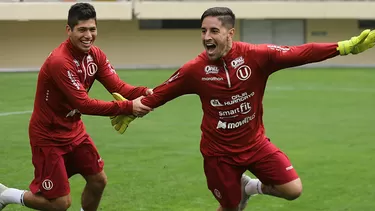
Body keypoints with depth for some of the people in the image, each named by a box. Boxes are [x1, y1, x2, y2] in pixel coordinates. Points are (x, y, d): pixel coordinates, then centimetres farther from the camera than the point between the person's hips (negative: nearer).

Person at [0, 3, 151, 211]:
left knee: (98, 180, 9)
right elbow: (84, 104, -33)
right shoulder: (59, 61, -31)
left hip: (74, 130, 8)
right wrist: (128, 107, -36)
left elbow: (117, 86, -11)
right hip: (49, 136, -8)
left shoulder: (95, 55, -4)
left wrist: (143, 92, -32)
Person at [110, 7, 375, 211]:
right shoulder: (194, 70, -15)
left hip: (255, 143, 1)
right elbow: (160, 93, -1)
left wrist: (345, 47, -28)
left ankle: (251, 186, 23)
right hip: (219, 151, -1)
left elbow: (301, 53, -21)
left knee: (293, 190, -8)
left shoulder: (256, 56, -17)